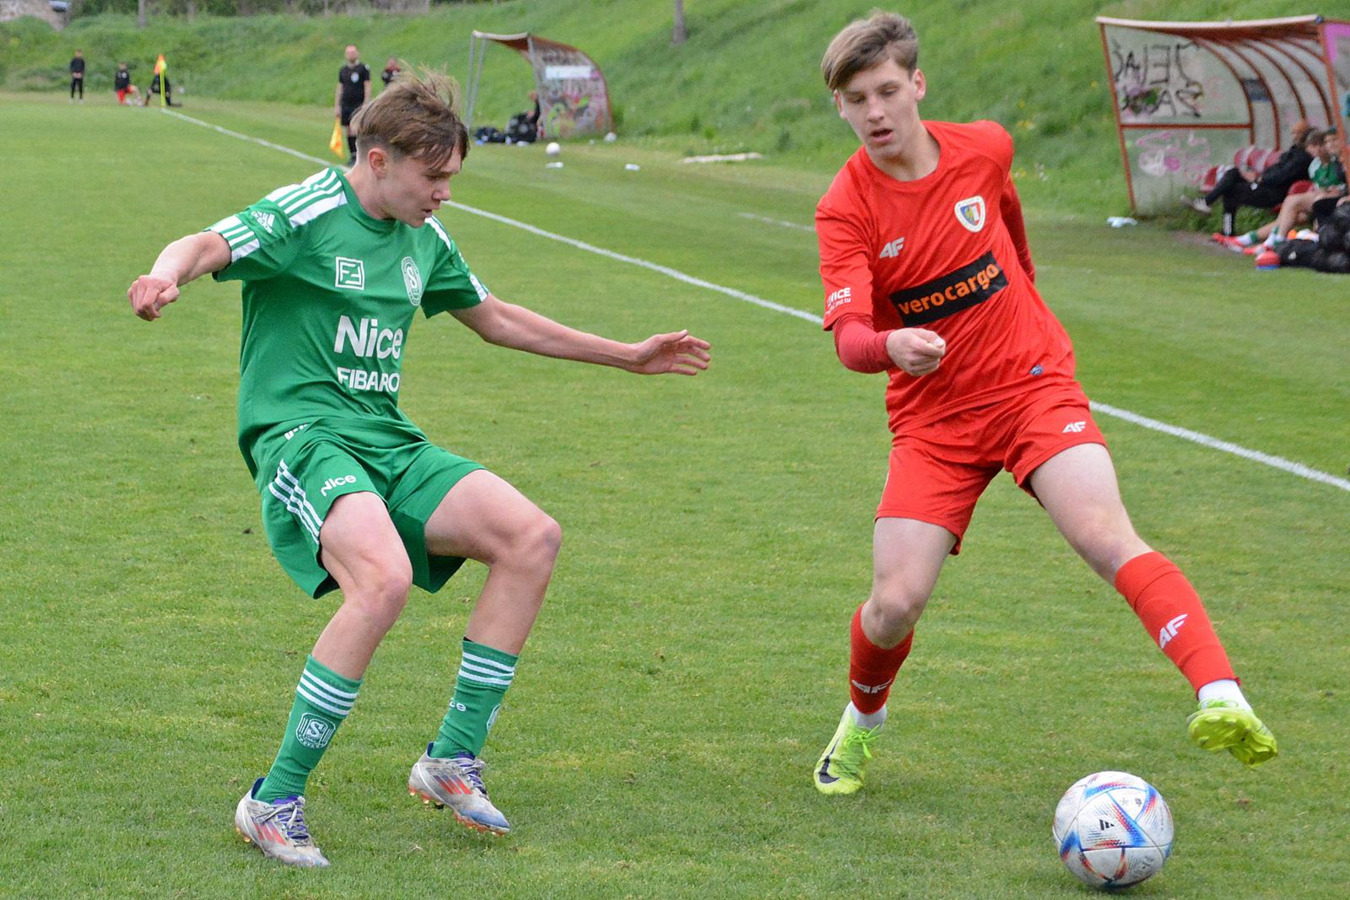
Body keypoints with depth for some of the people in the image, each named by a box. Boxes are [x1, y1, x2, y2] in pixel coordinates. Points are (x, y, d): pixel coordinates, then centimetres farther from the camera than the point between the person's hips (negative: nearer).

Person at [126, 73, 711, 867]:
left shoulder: (423, 238, 14)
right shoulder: (306, 215, -9)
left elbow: (497, 319, 29)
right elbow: (208, 246, -26)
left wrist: (630, 356, 33)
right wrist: (168, 277, -52)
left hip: (389, 444, 8)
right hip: (301, 436, -8)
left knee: (533, 536, -11)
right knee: (384, 579, -34)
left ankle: (453, 759, -1)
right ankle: (274, 802, -22)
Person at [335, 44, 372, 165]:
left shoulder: (363, 68, -2)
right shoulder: (343, 70, 12)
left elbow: (367, 87, -4)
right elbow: (339, 89, 16)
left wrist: (365, 104, -12)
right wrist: (336, 106, 11)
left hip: (358, 105, -5)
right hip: (346, 105, 5)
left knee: (354, 129, -16)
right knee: (349, 131, 7)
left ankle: (356, 156, -12)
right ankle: (352, 156, 14)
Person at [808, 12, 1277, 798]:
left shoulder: (984, 149, -4)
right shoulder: (846, 210, -12)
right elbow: (849, 337, -25)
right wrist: (891, 346, -48)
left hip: (1034, 386, 0)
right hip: (933, 418, 0)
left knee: (1105, 533, -26)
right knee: (896, 602, -10)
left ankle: (1222, 699, -38)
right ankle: (861, 725, 24)